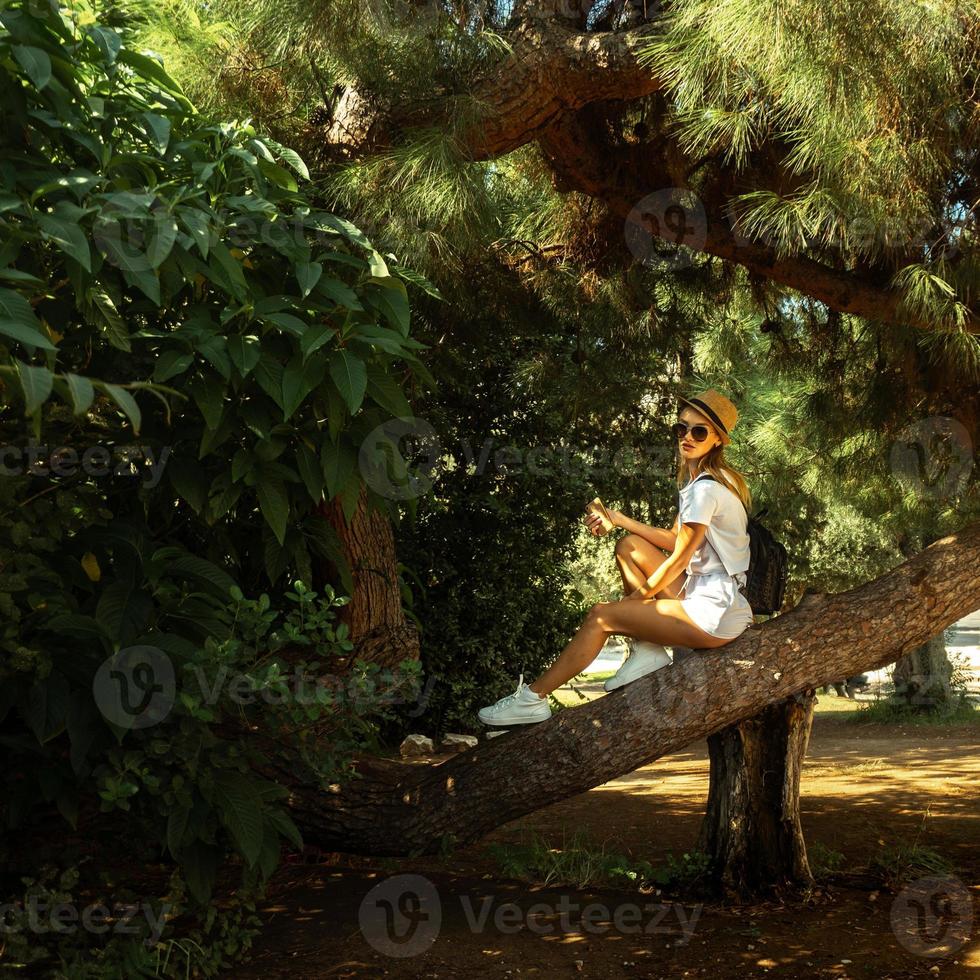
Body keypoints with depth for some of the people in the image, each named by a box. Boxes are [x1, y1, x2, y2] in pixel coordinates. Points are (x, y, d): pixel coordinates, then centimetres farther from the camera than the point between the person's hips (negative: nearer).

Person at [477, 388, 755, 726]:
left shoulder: (706, 488, -16)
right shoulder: (696, 480, 15)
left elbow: (678, 559, -14)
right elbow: (674, 540, 16)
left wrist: (636, 598, -2)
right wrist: (618, 518, 8)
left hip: (717, 612, -10)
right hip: (699, 591, 10)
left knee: (601, 616, -9)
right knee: (629, 546, 10)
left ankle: (533, 698, -2)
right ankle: (647, 651, 5)